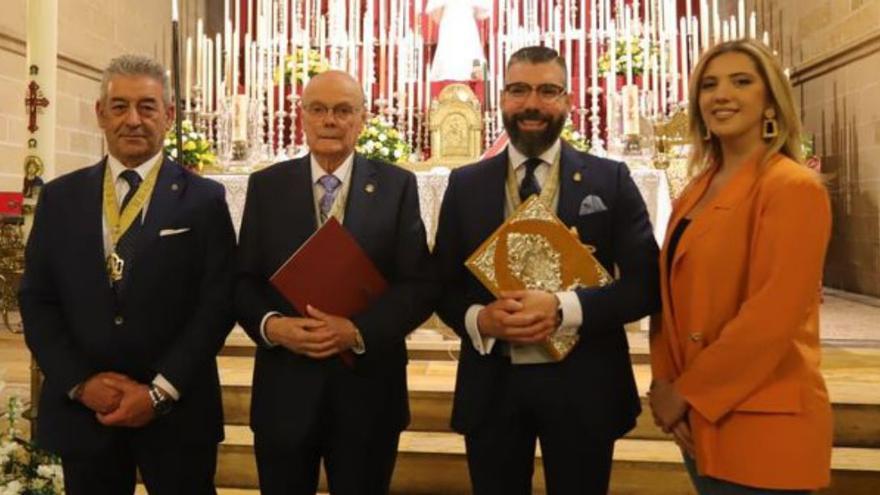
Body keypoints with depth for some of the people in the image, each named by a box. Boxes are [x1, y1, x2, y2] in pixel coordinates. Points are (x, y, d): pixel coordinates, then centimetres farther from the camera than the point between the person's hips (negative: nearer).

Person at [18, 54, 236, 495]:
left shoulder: (203, 198, -3)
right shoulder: (59, 197, 6)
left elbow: (218, 302, -7)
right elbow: (35, 299, 4)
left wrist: (160, 391, -12)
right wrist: (80, 381, -8)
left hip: (176, 409, -2)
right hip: (80, 408, 2)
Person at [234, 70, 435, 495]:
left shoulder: (397, 186, -1)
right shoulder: (266, 186, 3)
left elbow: (420, 286, -5)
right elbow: (243, 280, 3)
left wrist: (359, 330, -18)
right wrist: (271, 325, -16)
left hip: (368, 389, 0)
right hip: (284, 390, 1)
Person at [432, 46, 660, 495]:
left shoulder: (610, 180, -1)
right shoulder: (465, 184, 4)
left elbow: (646, 283, -5)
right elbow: (442, 284, 6)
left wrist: (563, 308, -20)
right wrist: (478, 318, -15)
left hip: (582, 386, -1)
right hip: (491, 386, 1)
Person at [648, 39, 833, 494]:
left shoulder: (793, 187, -14)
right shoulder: (696, 191, 9)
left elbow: (771, 318, -21)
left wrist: (687, 392, -14)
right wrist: (663, 383, -3)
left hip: (762, 425, -7)